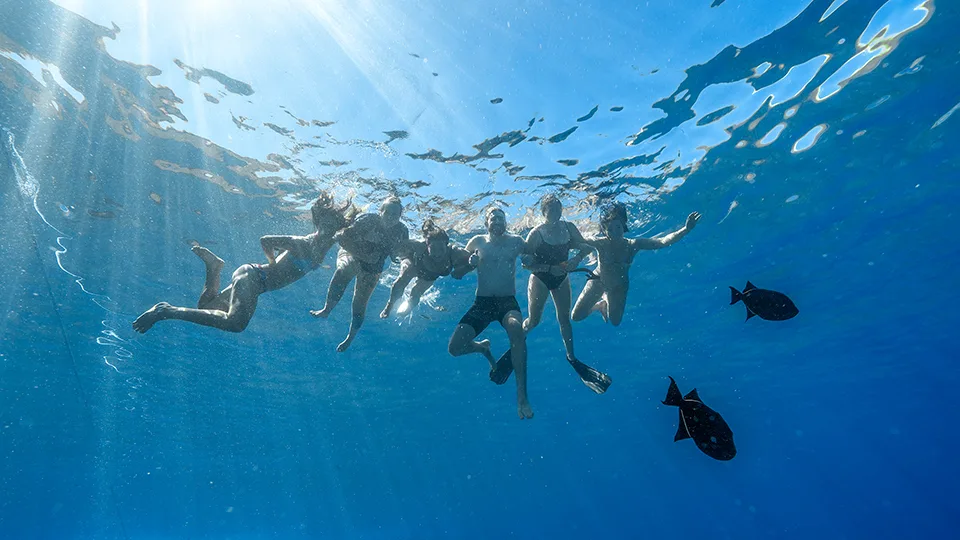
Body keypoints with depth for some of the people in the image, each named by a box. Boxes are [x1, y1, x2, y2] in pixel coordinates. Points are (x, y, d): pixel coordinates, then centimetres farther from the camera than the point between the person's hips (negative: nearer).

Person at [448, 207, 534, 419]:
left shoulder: (516, 241, 7)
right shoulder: (478, 242, 8)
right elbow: (456, 274, 7)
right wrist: (470, 263, -11)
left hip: (508, 301, -2)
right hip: (482, 302, 2)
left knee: (516, 327, -37)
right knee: (455, 347, -12)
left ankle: (522, 396, -32)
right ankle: (483, 348, 25)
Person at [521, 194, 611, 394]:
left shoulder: (569, 227, -8)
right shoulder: (536, 233, -20)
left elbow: (586, 247, 0)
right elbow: (526, 262, -21)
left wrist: (577, 259, -20)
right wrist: (550, 267, -27)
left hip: (561, 278, 4)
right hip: (540, 278, -3)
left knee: (564, 317, 10)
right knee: (533, 320, 0)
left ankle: (571, 356, 25)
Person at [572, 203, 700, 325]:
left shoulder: (632, 244, -29)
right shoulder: (600, 243, -31)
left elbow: (663, 241, -37)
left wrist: (686, 229, -48)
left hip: (619, 286, 2)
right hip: (598, 281, -1)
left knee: (615, 322, 16)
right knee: (576, 316, -1)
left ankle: (606, 301, 46)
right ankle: (599, 305, 29)